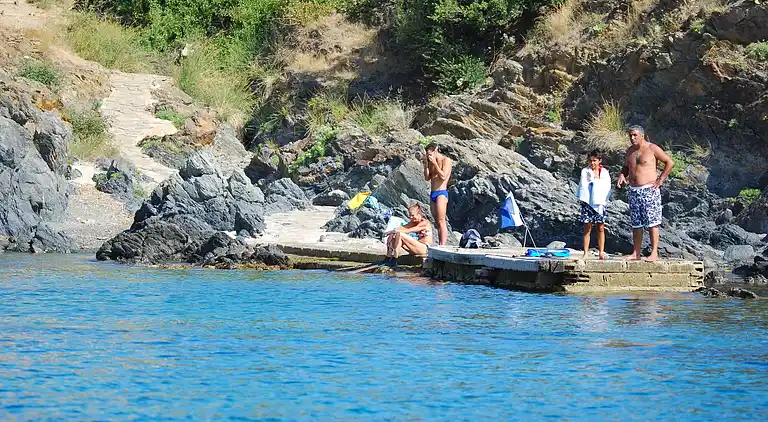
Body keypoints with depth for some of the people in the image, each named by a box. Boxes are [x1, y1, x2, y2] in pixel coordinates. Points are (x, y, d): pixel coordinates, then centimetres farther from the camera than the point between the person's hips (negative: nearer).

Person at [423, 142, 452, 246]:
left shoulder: (446, 160, -4)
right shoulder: (431, 162, 17)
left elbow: (443, 176, -15)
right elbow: (427, 178, 12)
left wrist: (434, 163, -13)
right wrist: (426, 164, 2)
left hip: (441, 193, -8)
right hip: (432, 194, 8)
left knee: (441, 222, -15)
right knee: (438, 223, 4)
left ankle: (443, 246, -20)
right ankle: (441, 246, 3)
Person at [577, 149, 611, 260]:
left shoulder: (604, 173, 6)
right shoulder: (585, 171, 2)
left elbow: (607, 188, 1)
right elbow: (583, 186, -4)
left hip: (600, 202, 1)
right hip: (588, 202, -1)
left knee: (601, 228, 3)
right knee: (587, 228, -1)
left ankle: (601, 252, 9)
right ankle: (586, 253, 2)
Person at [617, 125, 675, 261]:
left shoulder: (652, 149, -5)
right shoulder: (630, 151, 14)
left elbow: (670, 162, -3)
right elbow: (625, 167, 29)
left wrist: (660, 180, -7)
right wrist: (622, 175, 6)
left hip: (649, 190, -7)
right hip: (633, 191, 7)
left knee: (652, 222, -8)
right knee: (635, 223, 8)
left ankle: (654, 253, -9)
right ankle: (636, 253, 12)